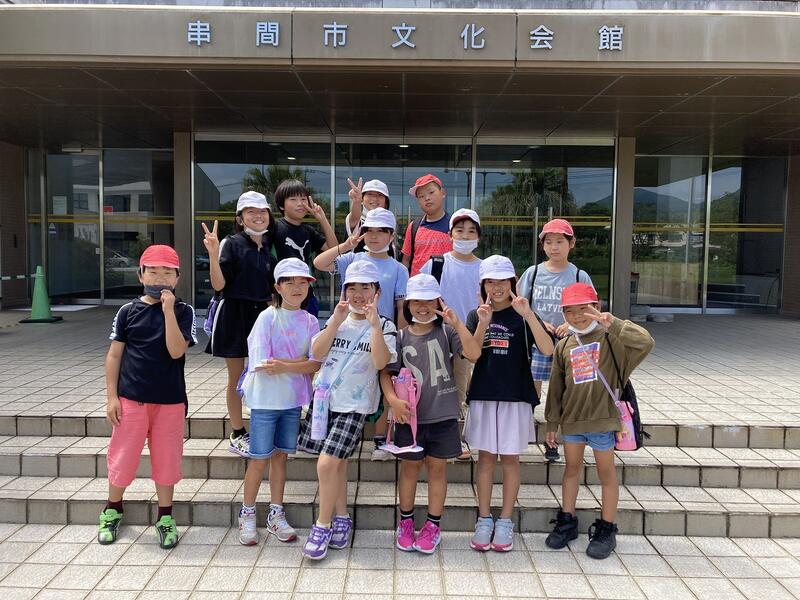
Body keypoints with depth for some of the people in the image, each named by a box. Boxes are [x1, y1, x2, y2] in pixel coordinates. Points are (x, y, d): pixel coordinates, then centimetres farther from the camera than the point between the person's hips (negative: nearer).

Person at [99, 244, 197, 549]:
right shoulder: (128, 311, 0)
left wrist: (168, 310, -21)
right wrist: (112, 396, -1)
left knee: (166, 460, 9)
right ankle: (112, 510, 36)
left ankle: (165, 517, 26)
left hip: (170, 401, -1)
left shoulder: (182, 311, -3)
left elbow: (176, 351, -16)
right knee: (122, 458, 11)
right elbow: (114, 355, 3)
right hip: (130, 399, 1)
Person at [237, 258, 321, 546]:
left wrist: (282, 366, -20)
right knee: (260, 458, 5)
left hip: (293, 400, 4)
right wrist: (300, 362, -14)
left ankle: (276, 515, 26)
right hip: (266, 400, -4)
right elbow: (263, 364, -17)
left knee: (280, 456, 14)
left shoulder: (310, 322, 2)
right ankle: (247, 515, 23)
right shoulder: (268, 317, -10)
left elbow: (316, 365, -7)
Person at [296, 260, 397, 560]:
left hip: (354, 404, -4)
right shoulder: (337, 319, 10)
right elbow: (317, 353, -2)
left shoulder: (384, 326, -3)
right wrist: (335, 321, -10)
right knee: (336, 462, 12)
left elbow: (381, 361, -20)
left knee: (328, 462, -12)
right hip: (324, 398, 5)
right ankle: (341, 519, 29)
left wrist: (374, 323, -24)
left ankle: (323, 525, 6)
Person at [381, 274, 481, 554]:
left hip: (443, 414, 0)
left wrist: (457, 322, -22)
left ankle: (433, 526, 23)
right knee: (410, 466, 12)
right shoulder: (401, 337, 1)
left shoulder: (446, 331, -2)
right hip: (410, 414, 1)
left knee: (437, 467, 10)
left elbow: (474, 354, -16)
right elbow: (386, 372, -1)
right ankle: (406, 523, 28)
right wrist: (393, 399, -17)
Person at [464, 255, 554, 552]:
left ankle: (505, 521, 19)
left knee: (510, 459, 7)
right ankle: (484, 519, 19)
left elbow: (547, 349, -17)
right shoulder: (476, 315, 4)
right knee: (485, 457, 8)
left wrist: (528, 314, -27)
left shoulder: (523, 316, -3)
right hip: (483, 395, 2)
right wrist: (483, 323, -20)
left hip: (516, 396, -2)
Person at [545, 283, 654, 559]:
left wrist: (613, 324, -33)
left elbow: (645, 342, -25)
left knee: (606, 471, 9)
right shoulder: (564, 346, 5)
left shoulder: (610, 339, -8)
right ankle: (567, 521, 31)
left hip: (603, 417, -4)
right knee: (572, 468, 17)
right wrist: (552, 422, 10)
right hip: (572, 419, 4)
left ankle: (606, 529, 23)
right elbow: (556, 386, 8)